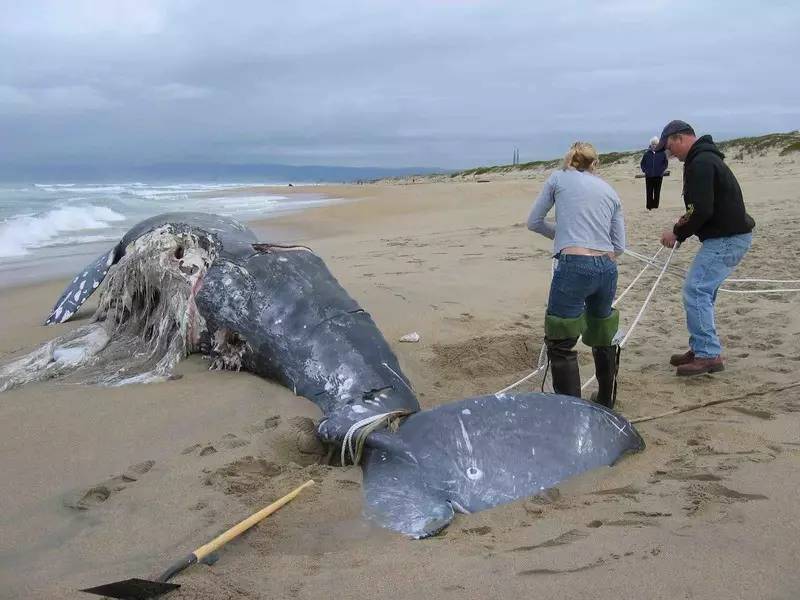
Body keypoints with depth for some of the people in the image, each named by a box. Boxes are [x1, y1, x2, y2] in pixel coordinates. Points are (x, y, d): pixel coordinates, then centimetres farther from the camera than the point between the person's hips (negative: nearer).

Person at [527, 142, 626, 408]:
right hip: (607, 269, 5)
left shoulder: (559, 178, 11)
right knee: (602, 336, 24)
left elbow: (534, 222, 16)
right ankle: (606, 400, 37)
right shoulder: (610, 191, 20)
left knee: (560, 344, 3)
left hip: (574, 266, -5)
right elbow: (619, 246, 15)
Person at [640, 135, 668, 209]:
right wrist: (644, 170, 2)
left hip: (658, 176, 0)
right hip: (648, 176, 0)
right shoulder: (647, 153, 2)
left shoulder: (662, 153, 0)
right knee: (649, 192, 1)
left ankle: (655, 206, 9)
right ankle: (649, 207, 6)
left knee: (657, 192, 3)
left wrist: (662, 170, 0)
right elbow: (642, 163, 13)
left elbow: (666, 163, 10)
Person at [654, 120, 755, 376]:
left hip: (726, 239, -11)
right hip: (730, 235, 11)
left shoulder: (700, 163, -17)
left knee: (696, 290, -11)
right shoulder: (706, 158, 18)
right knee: (702, 291, 15)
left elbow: (702, 210, -23)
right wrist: (685, 223, 11)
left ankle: (709, 355, -7)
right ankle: (701, 349, 21)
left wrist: (678, 233, -10)